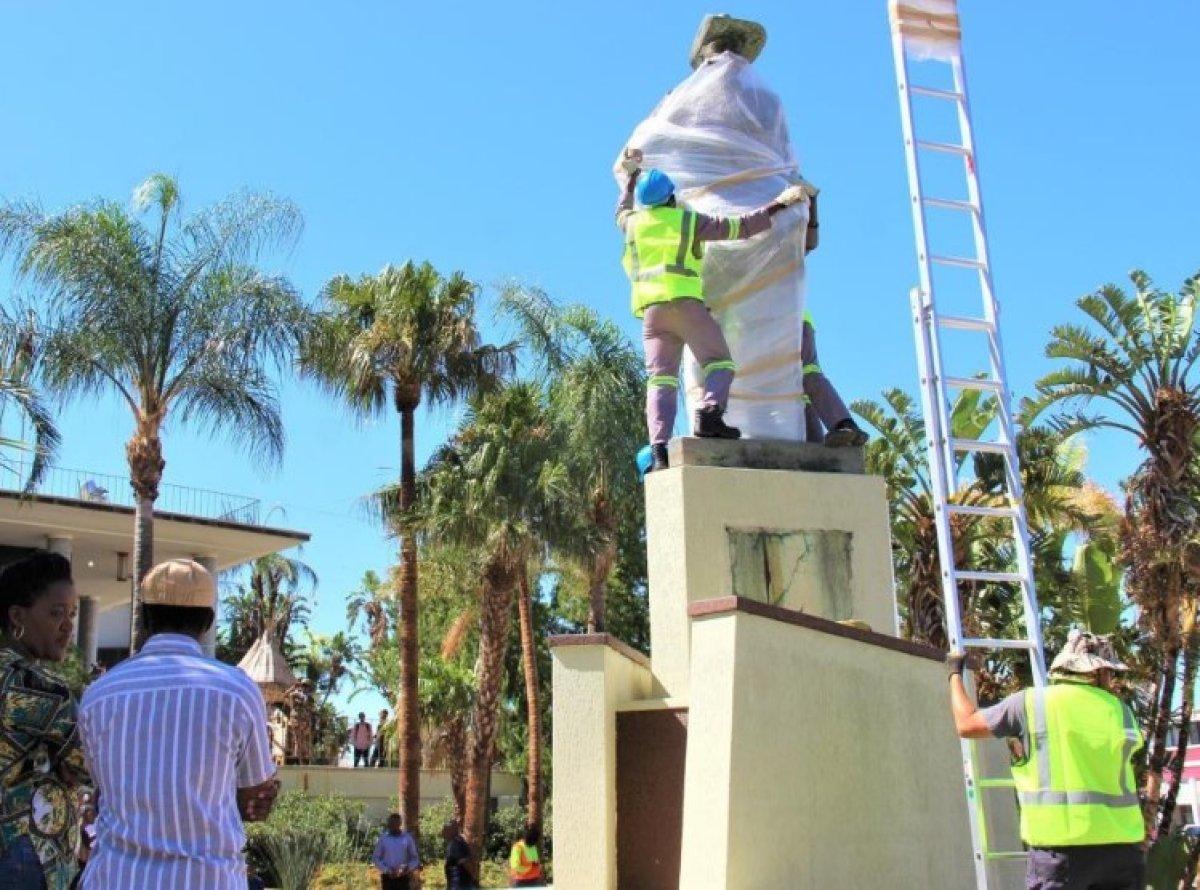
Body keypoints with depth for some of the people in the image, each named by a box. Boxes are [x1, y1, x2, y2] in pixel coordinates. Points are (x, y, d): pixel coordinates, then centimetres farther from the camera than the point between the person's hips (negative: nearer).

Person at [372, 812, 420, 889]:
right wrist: (387, 870, -12)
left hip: (403, 878, 0)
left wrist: (408, 868, -14)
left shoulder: (407, 838, 1)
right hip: (387, 878, 0)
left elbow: (415, 858, 6)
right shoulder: (383, 839, 2)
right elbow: (375, 858, 4)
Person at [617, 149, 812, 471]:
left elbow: (622, 210, 43)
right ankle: (710, 413, -32)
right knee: (719, 364, -2)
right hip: (686, 303, -3)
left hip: (651, 309, 3)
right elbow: (740, 227, 5)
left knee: (661, 379, -3)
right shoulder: (689, 220, 8)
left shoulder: (632, 222, 17)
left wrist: (632, 174, 54)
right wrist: (779, 205, 11)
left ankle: (659, 448, -19)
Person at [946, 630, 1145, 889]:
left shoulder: (1030, 703, -1)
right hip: (1120, 842, 3)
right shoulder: (1119, 710, 7)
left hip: (1061, 842, -3)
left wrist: (955, 674, 22)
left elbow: (966, 724, 6)